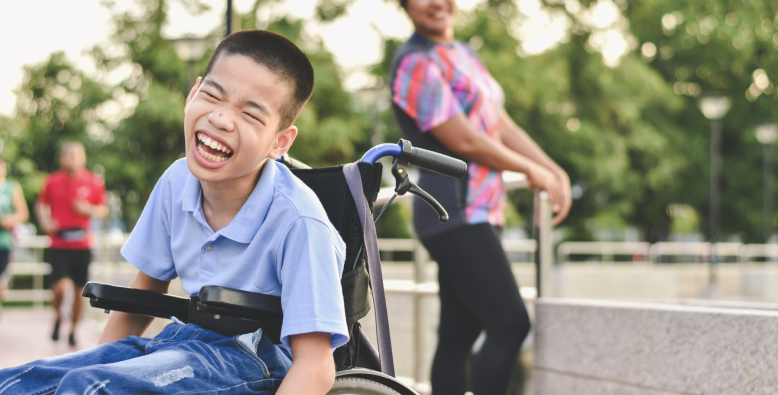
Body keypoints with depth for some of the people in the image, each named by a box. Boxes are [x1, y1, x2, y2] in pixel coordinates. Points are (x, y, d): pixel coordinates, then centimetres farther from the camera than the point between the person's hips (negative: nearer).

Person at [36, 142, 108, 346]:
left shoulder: (94, 182, 1)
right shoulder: (52, 181, 0)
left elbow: (103, 208, 10)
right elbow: (41, 204, 14)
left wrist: (90, 210, -10)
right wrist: (45, 222, -4)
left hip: (82, 245, 1)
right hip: (58, 245, -1)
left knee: (79, 290, 6)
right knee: (60, 286, -16)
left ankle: (73, 330, 25)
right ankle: (57, 316, 16)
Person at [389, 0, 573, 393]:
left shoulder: (464, 55, 19)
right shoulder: (416, 63, -11)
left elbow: (502, 125, 17)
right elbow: (464, 140, -14)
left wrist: (554, 171, 4)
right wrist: (532, 171, -2)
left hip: (480, 213, 9)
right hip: (456, 213, -9)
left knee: (459, 334, 8)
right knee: (511, 322, -11)